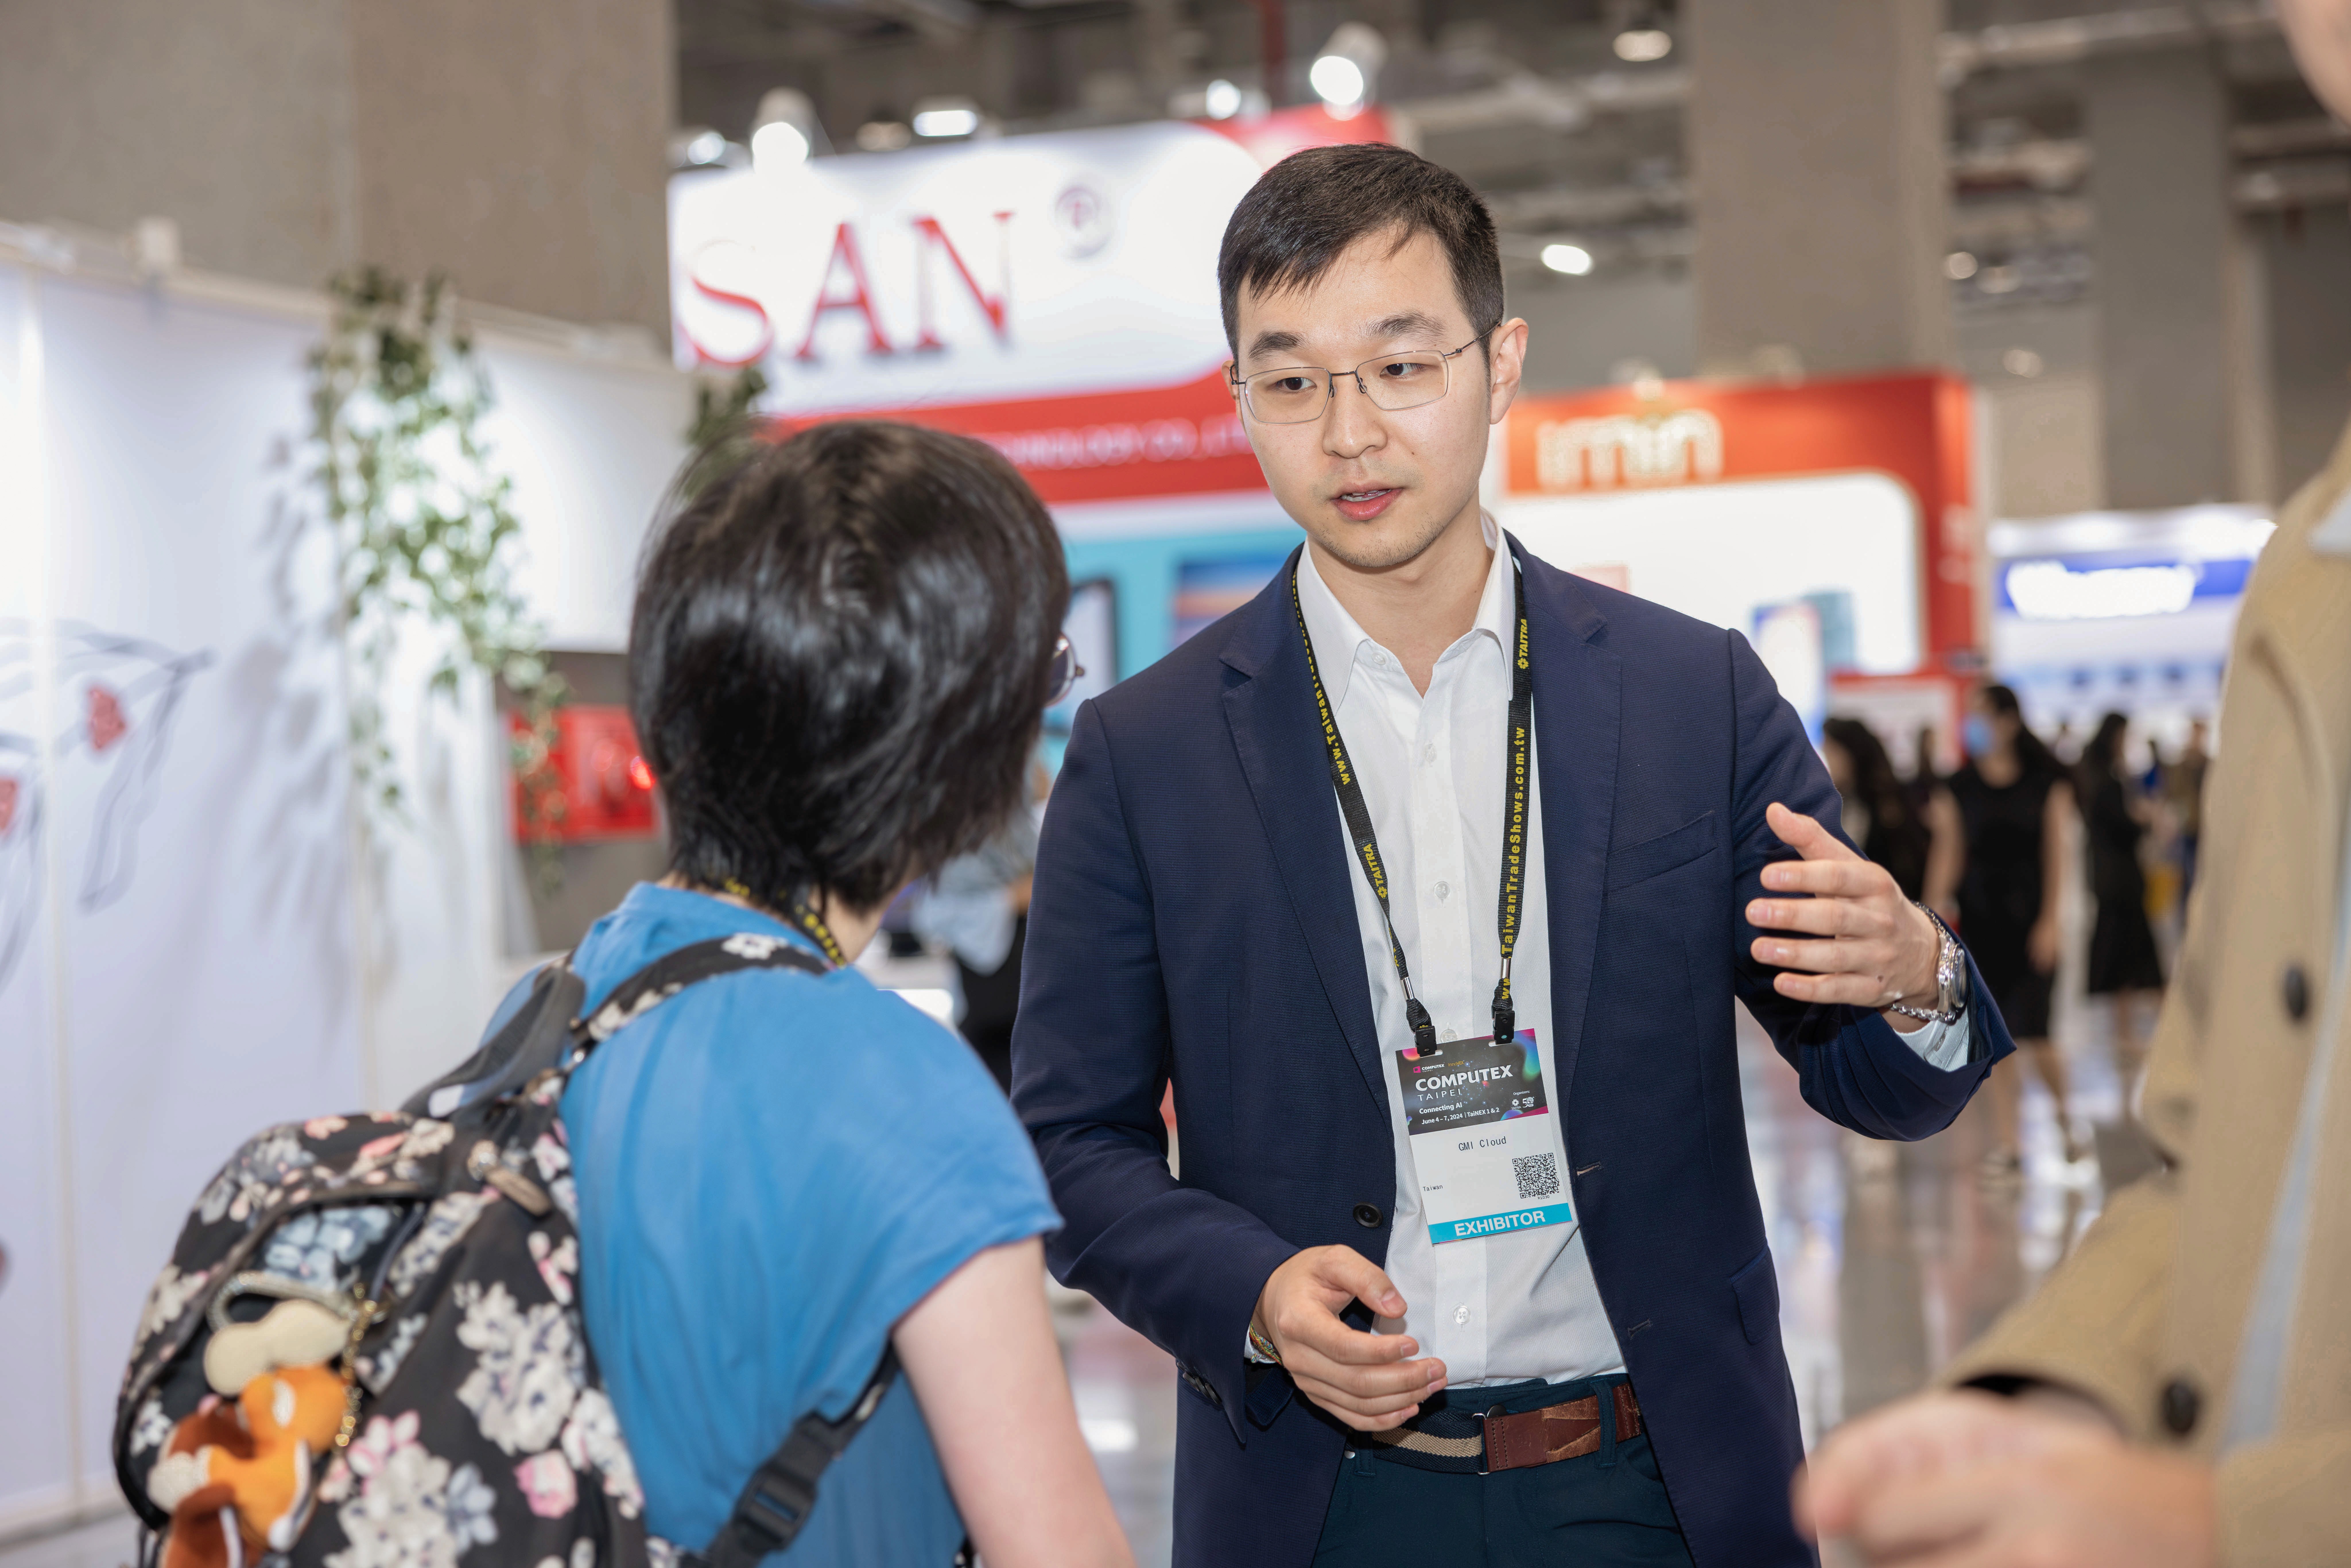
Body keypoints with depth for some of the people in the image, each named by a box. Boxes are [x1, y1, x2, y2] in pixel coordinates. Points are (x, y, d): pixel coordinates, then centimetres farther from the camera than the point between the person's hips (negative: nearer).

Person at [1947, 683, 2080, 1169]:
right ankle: (2008, 1140, 11)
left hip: (2030, 912, -3)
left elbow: (2056, 852, -3)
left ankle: (2063, 1110, 19)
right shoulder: (1961, 786, 5)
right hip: (1979, 914, 3)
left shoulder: (2046, 781, -2)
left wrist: (2050, 920, -9)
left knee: (2030, 1033, -9)